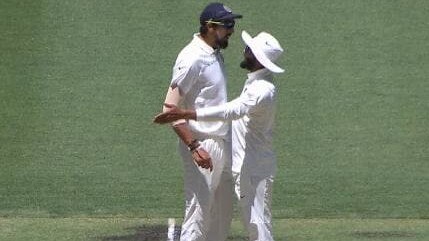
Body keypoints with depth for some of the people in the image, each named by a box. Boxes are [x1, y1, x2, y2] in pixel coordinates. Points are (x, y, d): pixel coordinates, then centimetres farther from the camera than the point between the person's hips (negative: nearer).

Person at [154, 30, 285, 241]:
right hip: (244, 167, 10)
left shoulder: (263, 90, -23)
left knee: (258, 222, -7)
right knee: (251, 221, 15)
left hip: (256, 170, -10)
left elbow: (232, 110, -36)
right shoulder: (254, 83, 11)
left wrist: (184, 114, -42)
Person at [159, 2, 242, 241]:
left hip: (223, 143, 10)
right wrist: (194, 147, -27)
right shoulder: (192, 58, -18)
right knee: (199, 211, -7)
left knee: (223, 212, 16)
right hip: (203, 146, -10)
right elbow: (171, 109, -22)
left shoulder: (215, 54, 10)